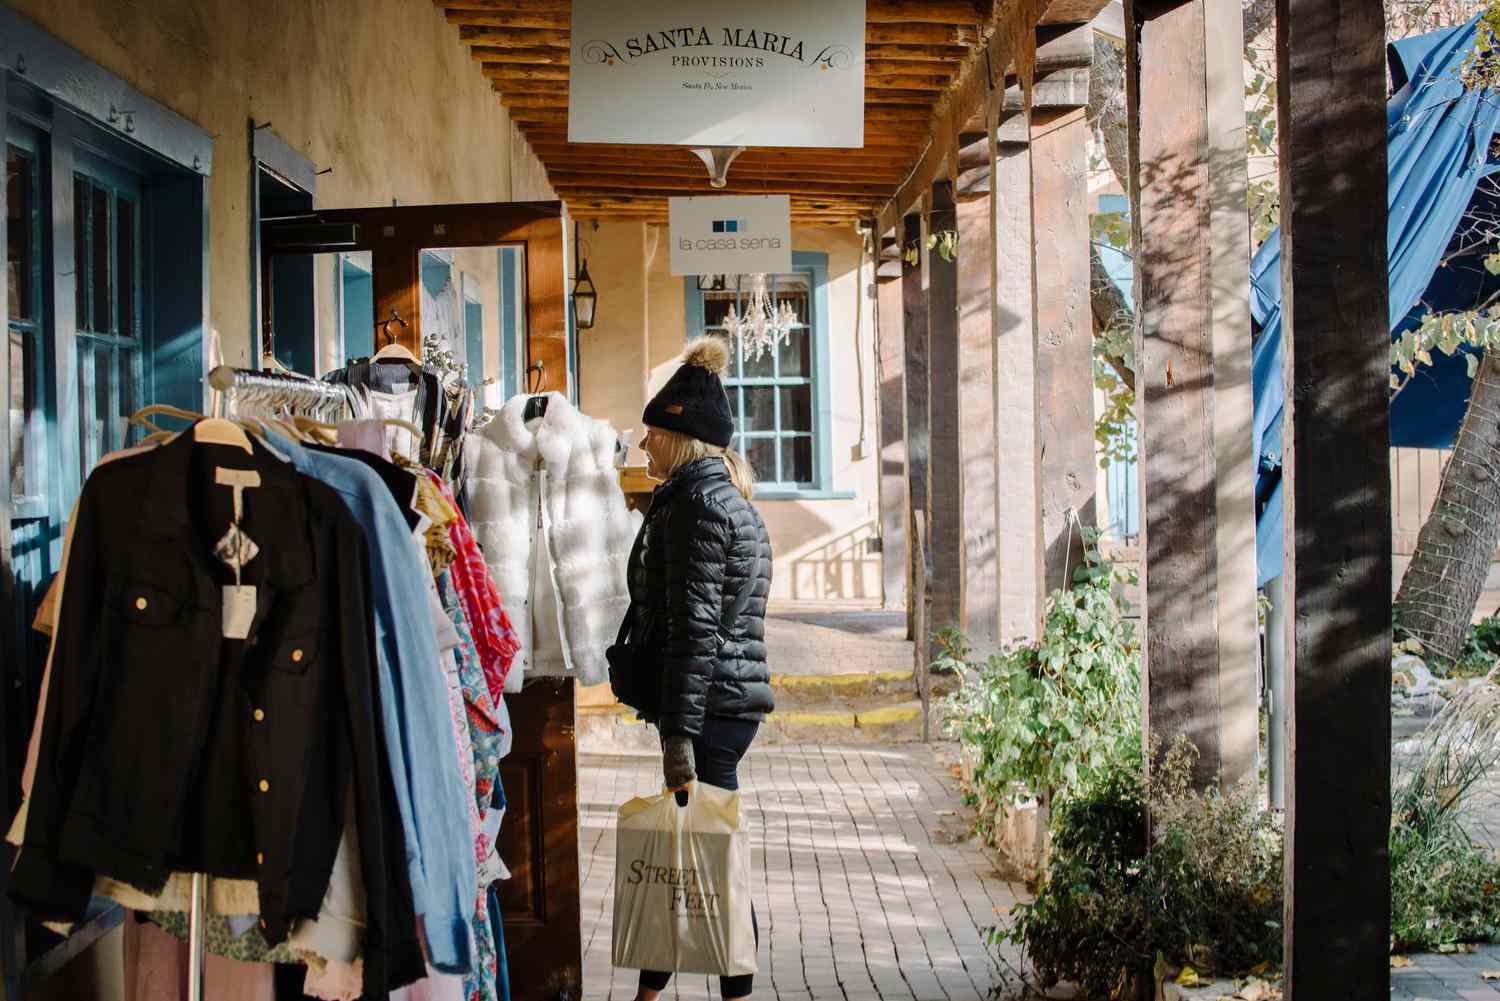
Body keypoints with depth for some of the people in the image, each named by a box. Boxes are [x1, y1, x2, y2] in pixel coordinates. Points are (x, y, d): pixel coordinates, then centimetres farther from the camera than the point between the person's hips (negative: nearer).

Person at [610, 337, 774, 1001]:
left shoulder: (695, 503, -13)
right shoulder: (728, 498, 18)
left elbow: (694, 628, -20)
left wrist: (679, 733, -22)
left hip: (708, 703, -10)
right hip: (731, 699, 10)